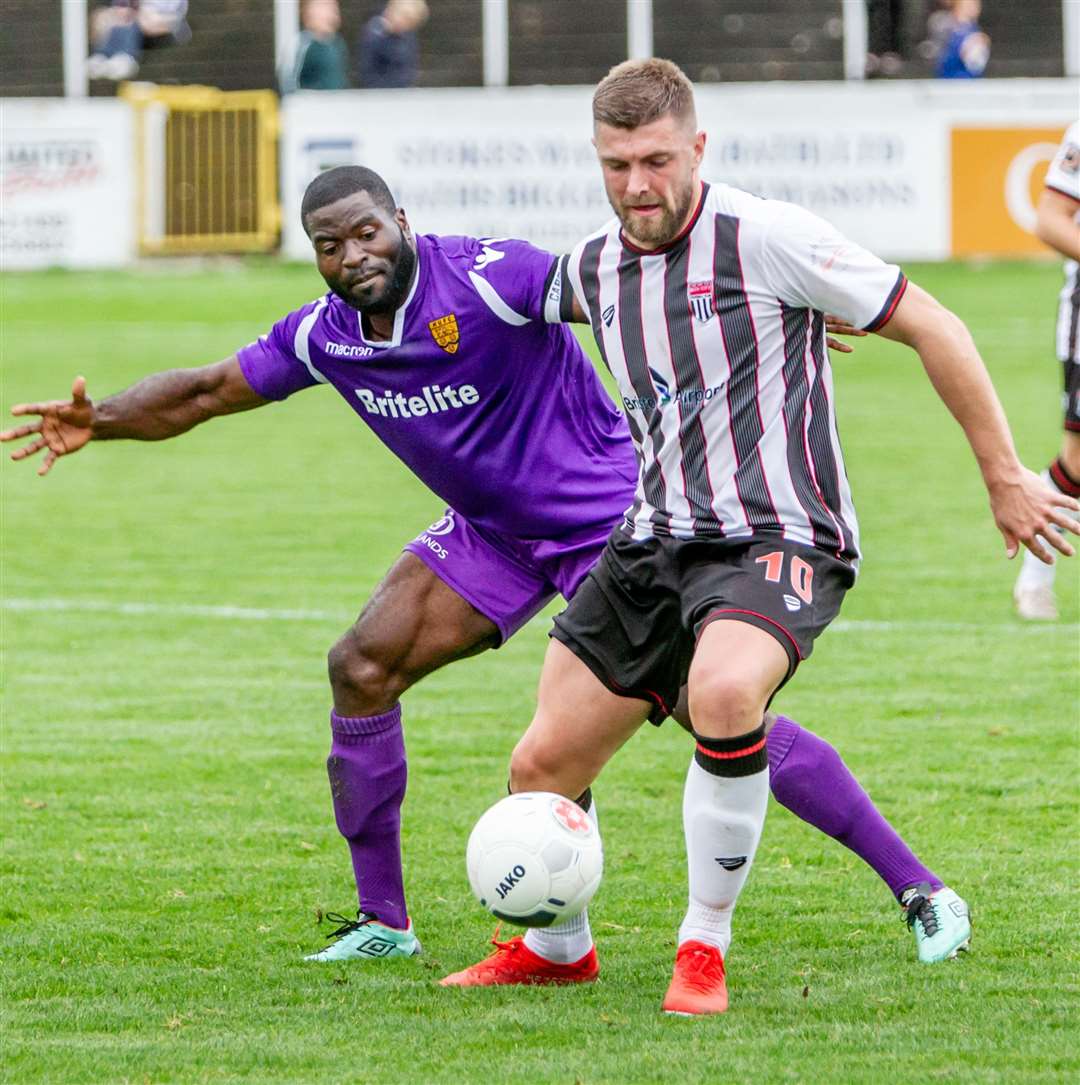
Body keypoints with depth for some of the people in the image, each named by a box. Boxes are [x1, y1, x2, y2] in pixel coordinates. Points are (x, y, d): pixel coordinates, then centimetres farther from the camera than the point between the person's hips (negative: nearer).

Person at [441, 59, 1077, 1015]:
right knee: (542, 768, 3)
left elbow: (932, 329, -7)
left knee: (722, 692, -37)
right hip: (655, 543, 7)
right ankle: (556, 946, 33)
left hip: (777, 542, -6)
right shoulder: (591, 270, 6)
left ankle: (705, 947, -19)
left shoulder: (767, 237, -13)